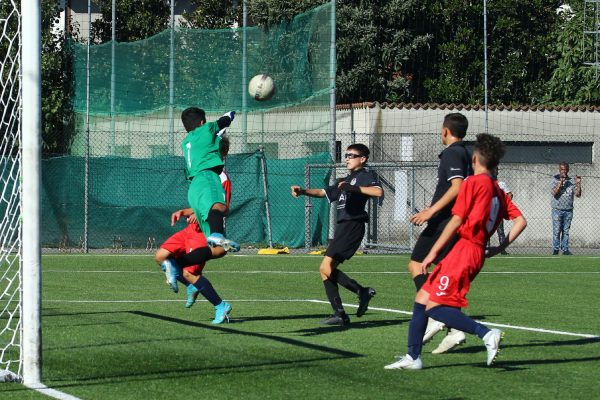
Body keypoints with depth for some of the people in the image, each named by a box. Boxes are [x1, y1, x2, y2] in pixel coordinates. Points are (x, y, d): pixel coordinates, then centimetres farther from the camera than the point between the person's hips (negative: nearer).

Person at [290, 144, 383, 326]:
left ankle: (362, 291, -15)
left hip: (353, 226, -10)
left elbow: (378, 191, -20)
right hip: (343, 227, 10)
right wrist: (302, 191, 12)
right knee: (326, 270, 5)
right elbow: (323, 192, 28)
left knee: (327, 268, -19)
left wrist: (353, 188, -23)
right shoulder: (347, 180, 27)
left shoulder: (365, 175, 0)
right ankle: (339, 314, 3)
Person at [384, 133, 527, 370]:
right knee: (421, 299, 12)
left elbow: (456, 221, -11)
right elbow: (521, 221, 14)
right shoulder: (498, 191, 17)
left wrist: (433, 253, -9)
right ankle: (413, 357, 12)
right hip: (478, 254, 9)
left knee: (434, 307, -14)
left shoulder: (473, 182, -6)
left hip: (463, 250, -9)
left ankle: (486, 334, -22)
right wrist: (500, 248, 15)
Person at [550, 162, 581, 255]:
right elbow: (554, 193, -14)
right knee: (557, 231, -5)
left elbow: (578, 195, 2)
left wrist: (578, 184, -12)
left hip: (568, 210, 2)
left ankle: (565, 249, 6)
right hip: (557, 210, -2)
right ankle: (555, 249, 1)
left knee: (566, 231, 4)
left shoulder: (572, 181, 8)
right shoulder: (555, 180, 1)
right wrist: (561, 182, -23)